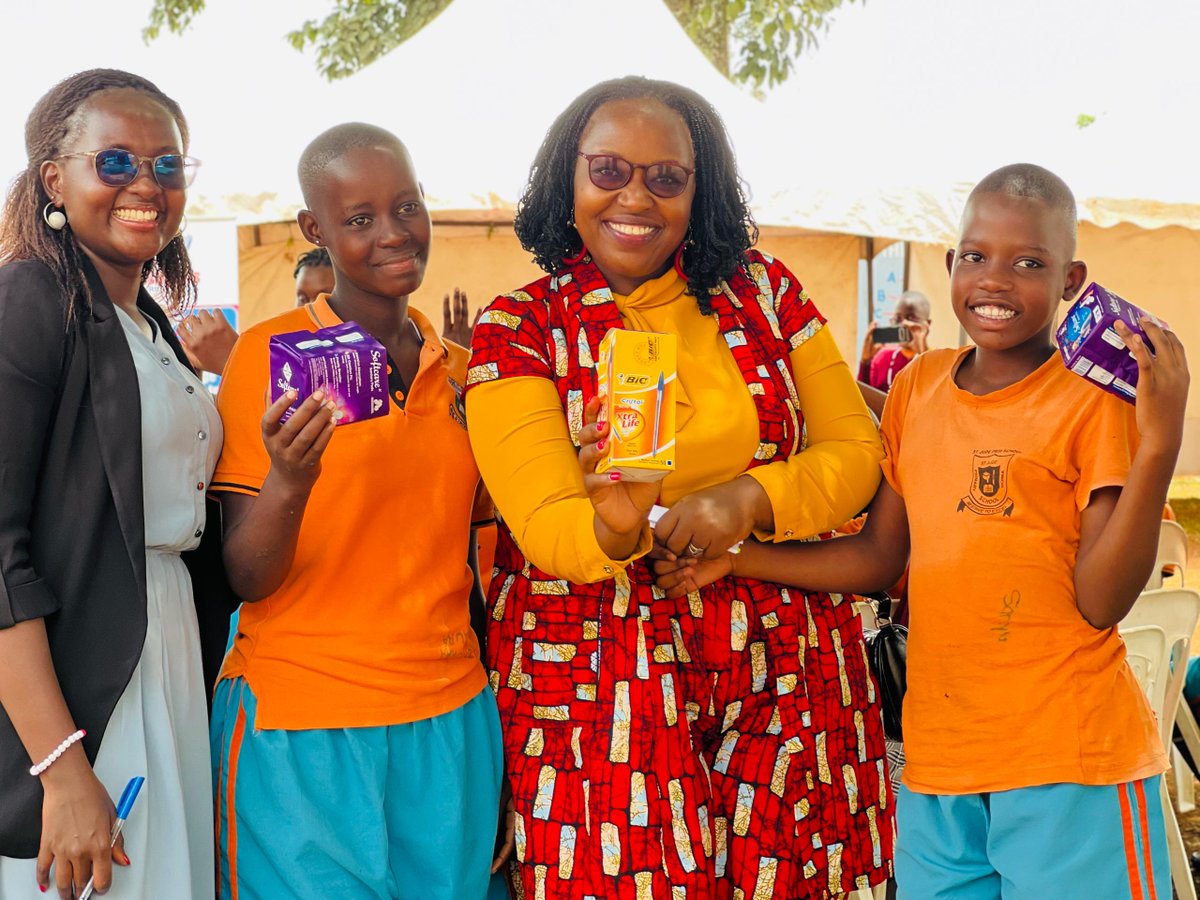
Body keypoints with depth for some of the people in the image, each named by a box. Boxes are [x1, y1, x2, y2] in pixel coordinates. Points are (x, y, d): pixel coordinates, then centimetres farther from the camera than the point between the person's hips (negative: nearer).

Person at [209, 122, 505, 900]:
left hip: (450, 719, 5)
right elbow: (244, 579, -10)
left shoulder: (456, 367, 7)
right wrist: (289, 481, -29)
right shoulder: (270, 353, -8)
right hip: (303, 725, -5)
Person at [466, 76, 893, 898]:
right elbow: (544, 524, -10)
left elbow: (856, 450, 4)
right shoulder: (519, 329, -1)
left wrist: (749, 498, -15)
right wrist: (610, 527, -34)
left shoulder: (763, 291, 6)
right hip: (599, 669, -2)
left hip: (782, 665, 2)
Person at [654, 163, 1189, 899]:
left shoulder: (1097, 397, -8)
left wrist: (1160, 443, -22)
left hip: (1071, 766, -5)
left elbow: (1100, 602, -13)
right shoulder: (918, 388, 7)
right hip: (937, 762, 5)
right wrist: (733, 557, 6)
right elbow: (880, 557, 13)